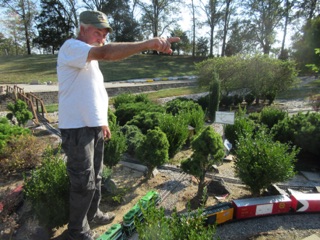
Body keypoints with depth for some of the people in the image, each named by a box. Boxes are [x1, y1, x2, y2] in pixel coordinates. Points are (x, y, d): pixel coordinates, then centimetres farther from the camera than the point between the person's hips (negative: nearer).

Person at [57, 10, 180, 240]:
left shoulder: (90, 59, 18)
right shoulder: (71, 47, -12)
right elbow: (106, 53, -33)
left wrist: (102, 122, 20)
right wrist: (148, 44, -43)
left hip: (94, 126, 9)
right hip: (77, 129, -9)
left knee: (95, 176, 20)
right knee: (83, 182, 2)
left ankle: (92, 213, 40)